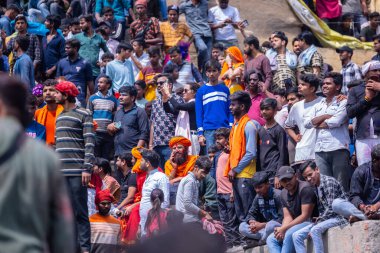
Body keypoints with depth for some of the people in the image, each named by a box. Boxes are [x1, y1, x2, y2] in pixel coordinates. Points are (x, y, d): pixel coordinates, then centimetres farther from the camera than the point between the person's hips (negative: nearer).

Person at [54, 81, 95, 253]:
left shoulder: (83, 115, -1)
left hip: (76, 172, -7)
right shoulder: (59, 117, 21)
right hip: (60, 172, 7)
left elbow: (90, 143, -7)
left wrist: (87, 169, -15)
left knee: (80, 212, -7)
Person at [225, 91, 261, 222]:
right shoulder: (236, 125, 15)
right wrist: (230, 169, 11)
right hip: (236, 175, 9)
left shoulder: (249, 125, -11)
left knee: (248, 211, -7)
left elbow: (251, 153, -17)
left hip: (245, 175, -9)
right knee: (239, 212, 12)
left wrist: (236, 169, -14)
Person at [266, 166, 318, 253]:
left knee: (289, 235, -33)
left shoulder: (305, 188, -15)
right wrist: (281, 230, -17)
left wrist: (284, 229, -20)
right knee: (270, 239, -6)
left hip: (311, 222, -9)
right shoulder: (284, 193, 11)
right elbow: (287, 217, 6)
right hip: (296, 224, 9)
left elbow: (305, 216, -19)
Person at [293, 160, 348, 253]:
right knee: (296, 235, -4)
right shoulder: (315, 187, 16)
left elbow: (331, 209, -17)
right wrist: (318, 220, -5)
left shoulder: (329, 182, -11)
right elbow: (321, 210, 15)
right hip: (326, 219, 9)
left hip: (339, 217, -9)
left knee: (315, 230, -34)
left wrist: (317, 222, -15)